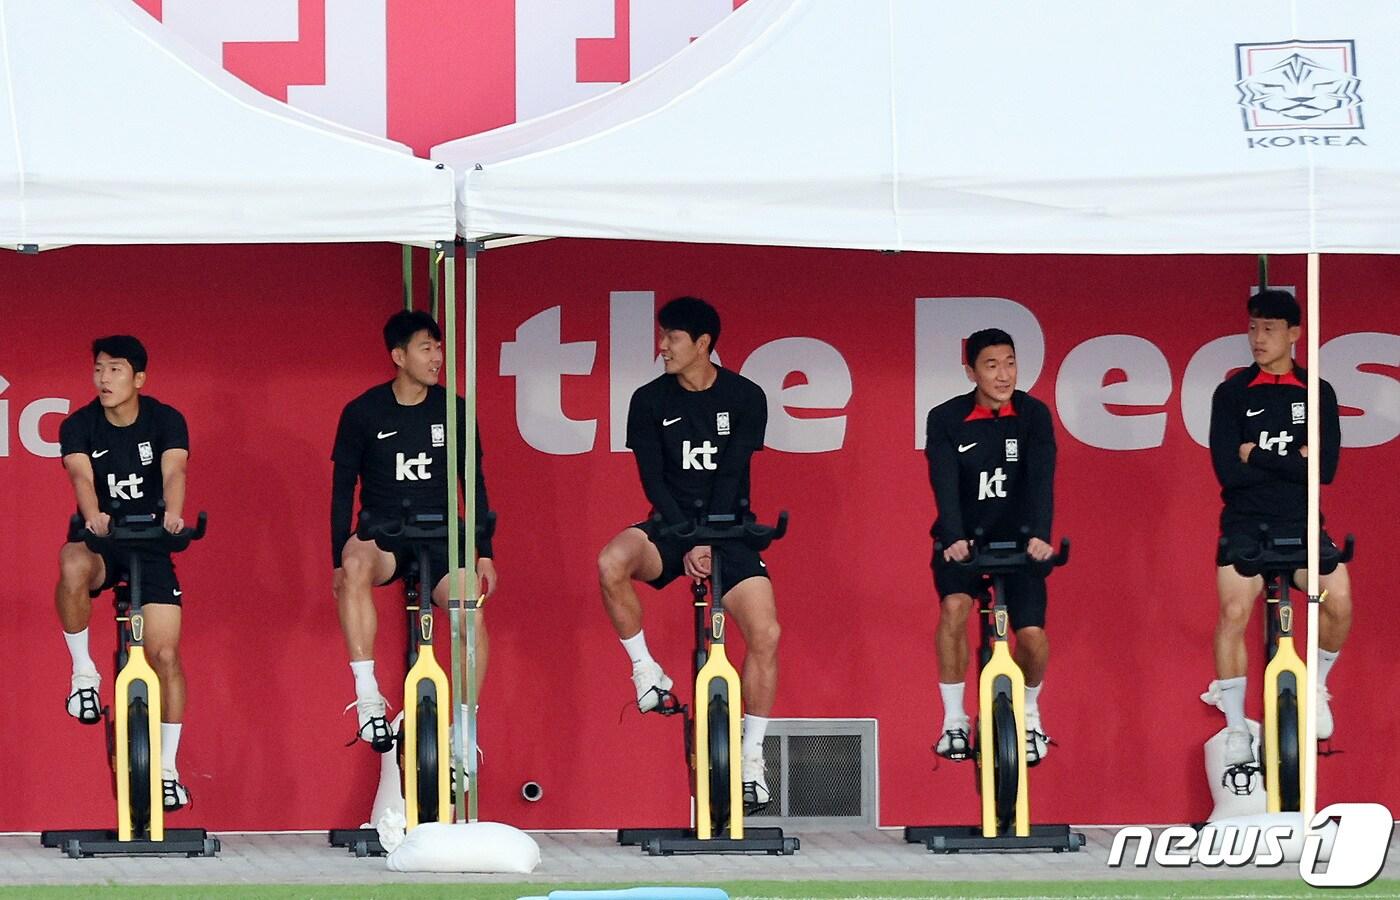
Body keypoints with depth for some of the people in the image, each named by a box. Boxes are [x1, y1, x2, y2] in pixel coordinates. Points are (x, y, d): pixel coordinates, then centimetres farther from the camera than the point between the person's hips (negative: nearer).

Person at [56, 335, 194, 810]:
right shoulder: (79, 426, -8)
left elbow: (173, 470, -26)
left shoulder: (165, 420, -9)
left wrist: (172, 513, -48)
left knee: (164, 654, -7)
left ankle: (168, 770, 4)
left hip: (151, 542, 1)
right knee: (73, 566, -39)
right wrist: (93, 516, -49)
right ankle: (84, 673, -20)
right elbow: (81, 476, -26)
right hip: (101, 539, -1)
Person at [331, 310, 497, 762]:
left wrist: (484, 554, 4)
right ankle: (368, 700, -39)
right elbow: (343, 489, 1)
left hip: (439, 537, 2)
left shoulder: (452, 410, 2)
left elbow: (474, 484, 9)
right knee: (356, 565, -37)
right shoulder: (362, 413, -3)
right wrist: (339, 560, -5)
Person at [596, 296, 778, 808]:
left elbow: (731, 475, -8)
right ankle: (646, 673, -13)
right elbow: (653, 478, -5)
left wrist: (709, 541, -19)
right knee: (612, 564, -33)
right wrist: (687, 541, -17)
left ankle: (752, 759, -5)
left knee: (765, 634, -17)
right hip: (671, 523, 0)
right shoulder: (650, 401, 1)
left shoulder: (745, 398, -2)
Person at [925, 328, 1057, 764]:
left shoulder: (1033, 415, -11)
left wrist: (1039, 535, -39)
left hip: (1018, 541, 1)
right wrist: (954, 538, -42)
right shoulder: (945, 420, -12)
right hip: (962, 541, -1)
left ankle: (1029, 715, 19)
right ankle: (954, 721, -13)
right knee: (954, 606, -28)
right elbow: (944, 483, -24)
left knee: (1032, 634, -13)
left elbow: (1041, 479, -22)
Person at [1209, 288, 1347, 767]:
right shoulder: (1232, 393, 0)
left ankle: (1316, 686, 10)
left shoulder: (1317, 394, 4)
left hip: (1302, 522, 1)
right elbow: (1228, 472, -9)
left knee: (1339, 602, -20)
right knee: (1234, 613, -19)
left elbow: (1325, 469, -7)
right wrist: (1291, 461, -9)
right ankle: (1236, 728, -6)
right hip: (1245, 524, -1)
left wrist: (1260, 456, -11)